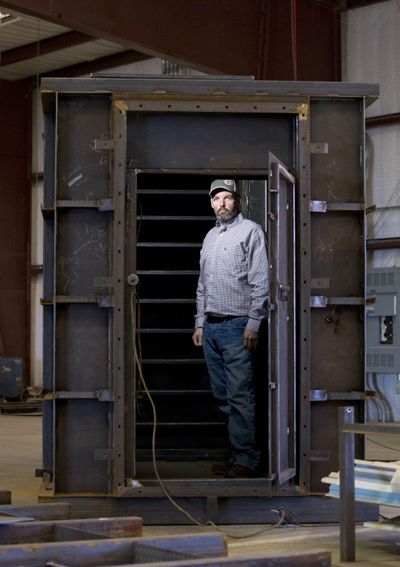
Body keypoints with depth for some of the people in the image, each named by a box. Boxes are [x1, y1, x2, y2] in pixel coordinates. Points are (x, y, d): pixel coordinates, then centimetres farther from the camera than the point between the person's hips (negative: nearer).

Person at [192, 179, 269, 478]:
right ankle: (237, 452, 14)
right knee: (222, 396, 8)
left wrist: (253, 323, -15)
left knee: (240, 395, -7)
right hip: (211, 327, 7)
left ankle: (246, 459, -3)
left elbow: (261, 282, -10)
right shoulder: (210, 236, 18)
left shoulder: (251, 231, -4)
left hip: (237, 326, -7)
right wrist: (199, 323, 18)